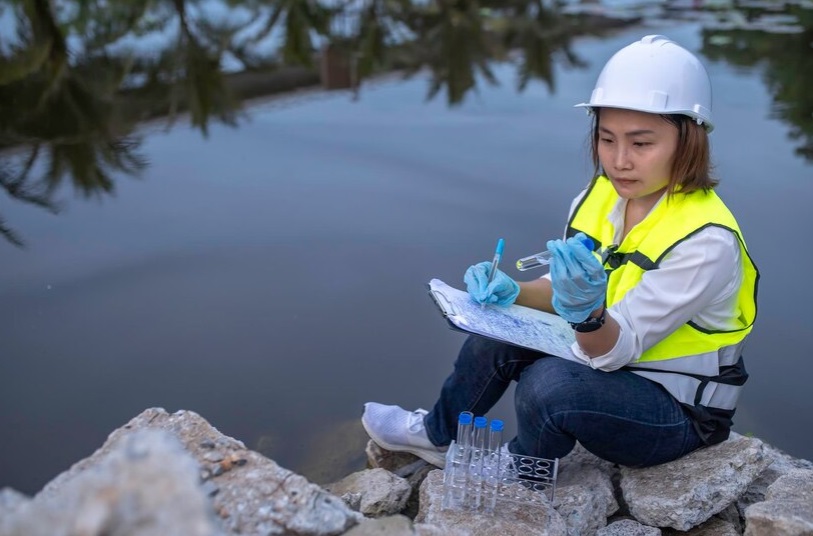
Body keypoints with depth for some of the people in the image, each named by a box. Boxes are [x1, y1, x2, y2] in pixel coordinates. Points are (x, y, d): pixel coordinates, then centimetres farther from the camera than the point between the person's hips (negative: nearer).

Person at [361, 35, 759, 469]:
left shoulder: (705, 240, -29)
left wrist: (588, 311, -50)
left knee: (549, 385, -30)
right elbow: (562, 291, 3)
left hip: (681, 412, -7)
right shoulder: (600, 196, -8)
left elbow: (616, 350, -29)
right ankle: (439, 435, 27)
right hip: (610, 358, 7)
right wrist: (512, 292, -17)